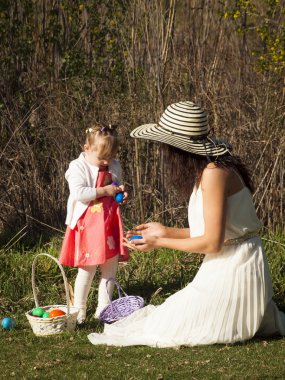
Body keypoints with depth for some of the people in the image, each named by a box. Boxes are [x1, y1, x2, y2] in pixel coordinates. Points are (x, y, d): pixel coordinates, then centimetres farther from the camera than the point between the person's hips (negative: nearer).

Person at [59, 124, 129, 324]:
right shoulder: (78, 167, -9)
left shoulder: (114, 167, 9)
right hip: (88, 224, -6)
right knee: (88, 268, -3)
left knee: (110, 267, 9)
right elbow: (78, 193, -22)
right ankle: (79, 309, 10)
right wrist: (105, 191, -21)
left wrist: (121, 194, 2)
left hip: (110, 223, 6)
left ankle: (103, 307, 20)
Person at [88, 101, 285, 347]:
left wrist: (159, 243, -11)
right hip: (226, 264, 10)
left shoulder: (214, 173, -21)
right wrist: (165, 231, 10)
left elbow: (212, 242, -21)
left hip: (232, 269, -10)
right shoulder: (206, 169, 9)